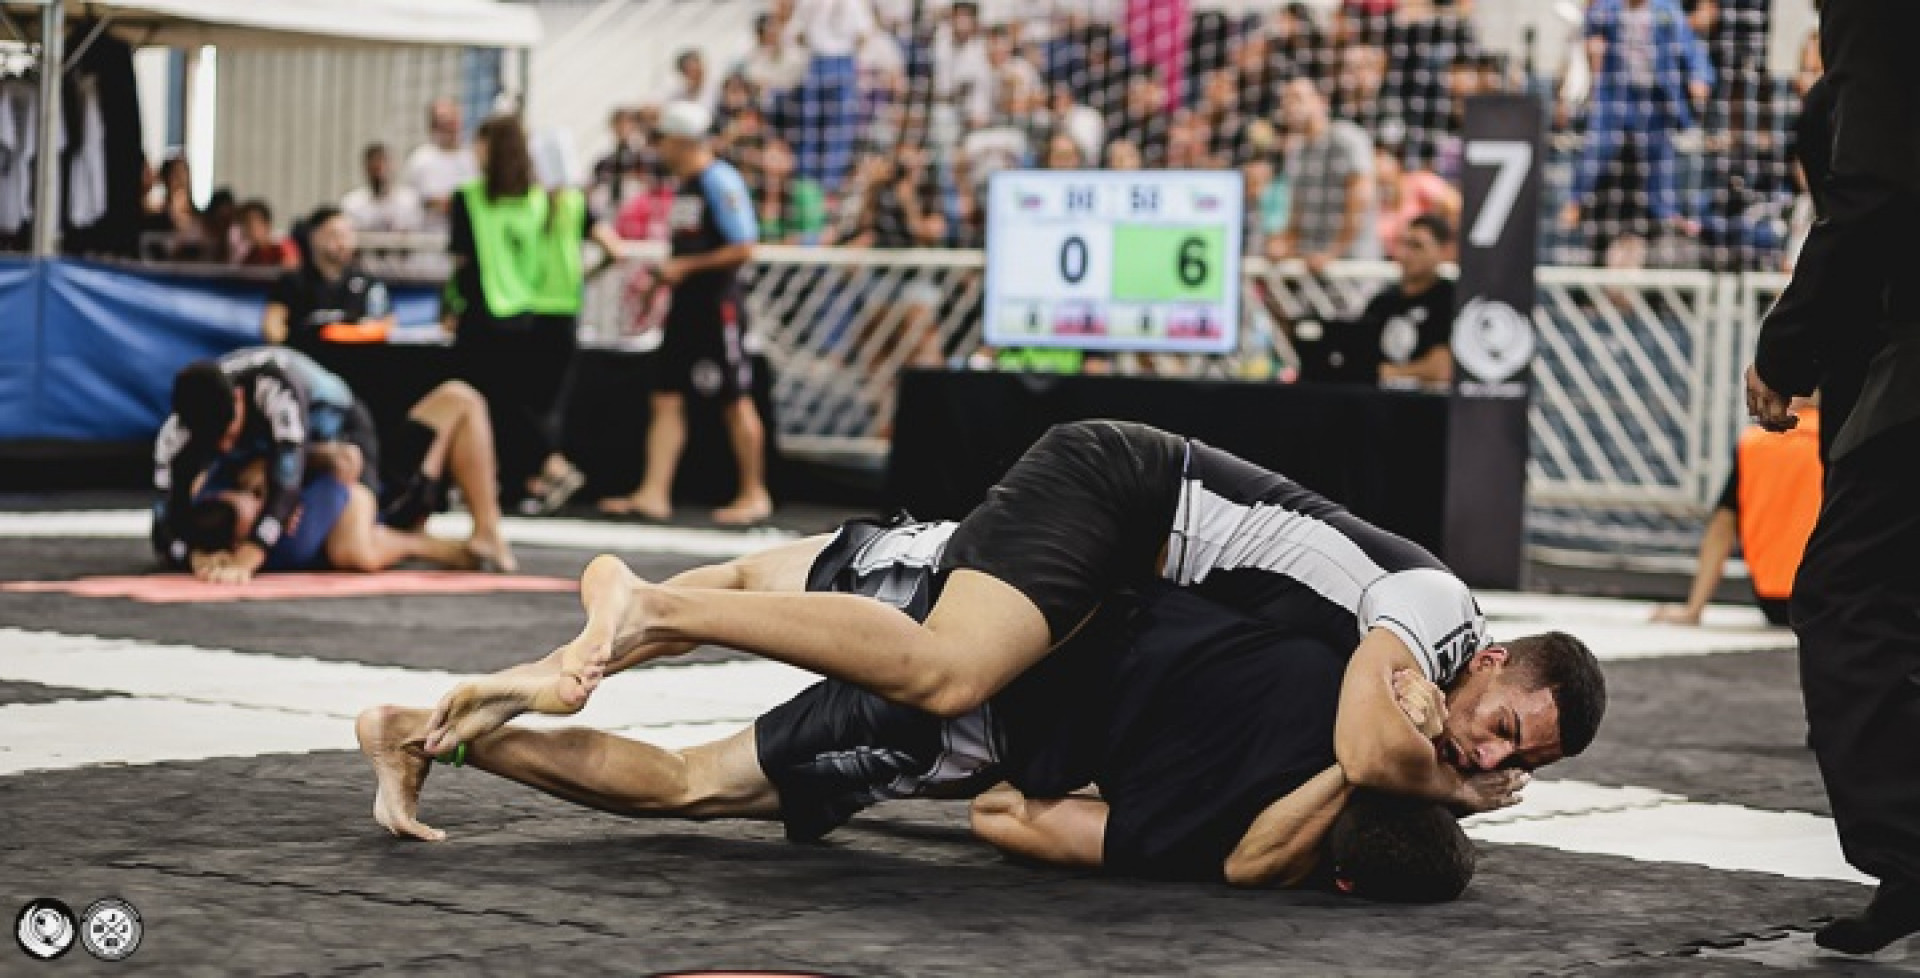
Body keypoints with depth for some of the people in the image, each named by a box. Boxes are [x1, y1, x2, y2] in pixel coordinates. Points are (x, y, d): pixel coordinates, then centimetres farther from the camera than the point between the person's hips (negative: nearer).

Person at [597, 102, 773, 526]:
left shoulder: (720, 181, -13)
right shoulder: (684, 184, 14)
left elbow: (743, 248, -18)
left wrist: (686, 266, -17)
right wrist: (668, 272, 10)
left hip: (718, 304, -9)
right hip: (686, 304, 9)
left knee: (736, 401, 0)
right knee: (667, 399, 3)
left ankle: (755, 495, 9)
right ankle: (654, 494, 1)